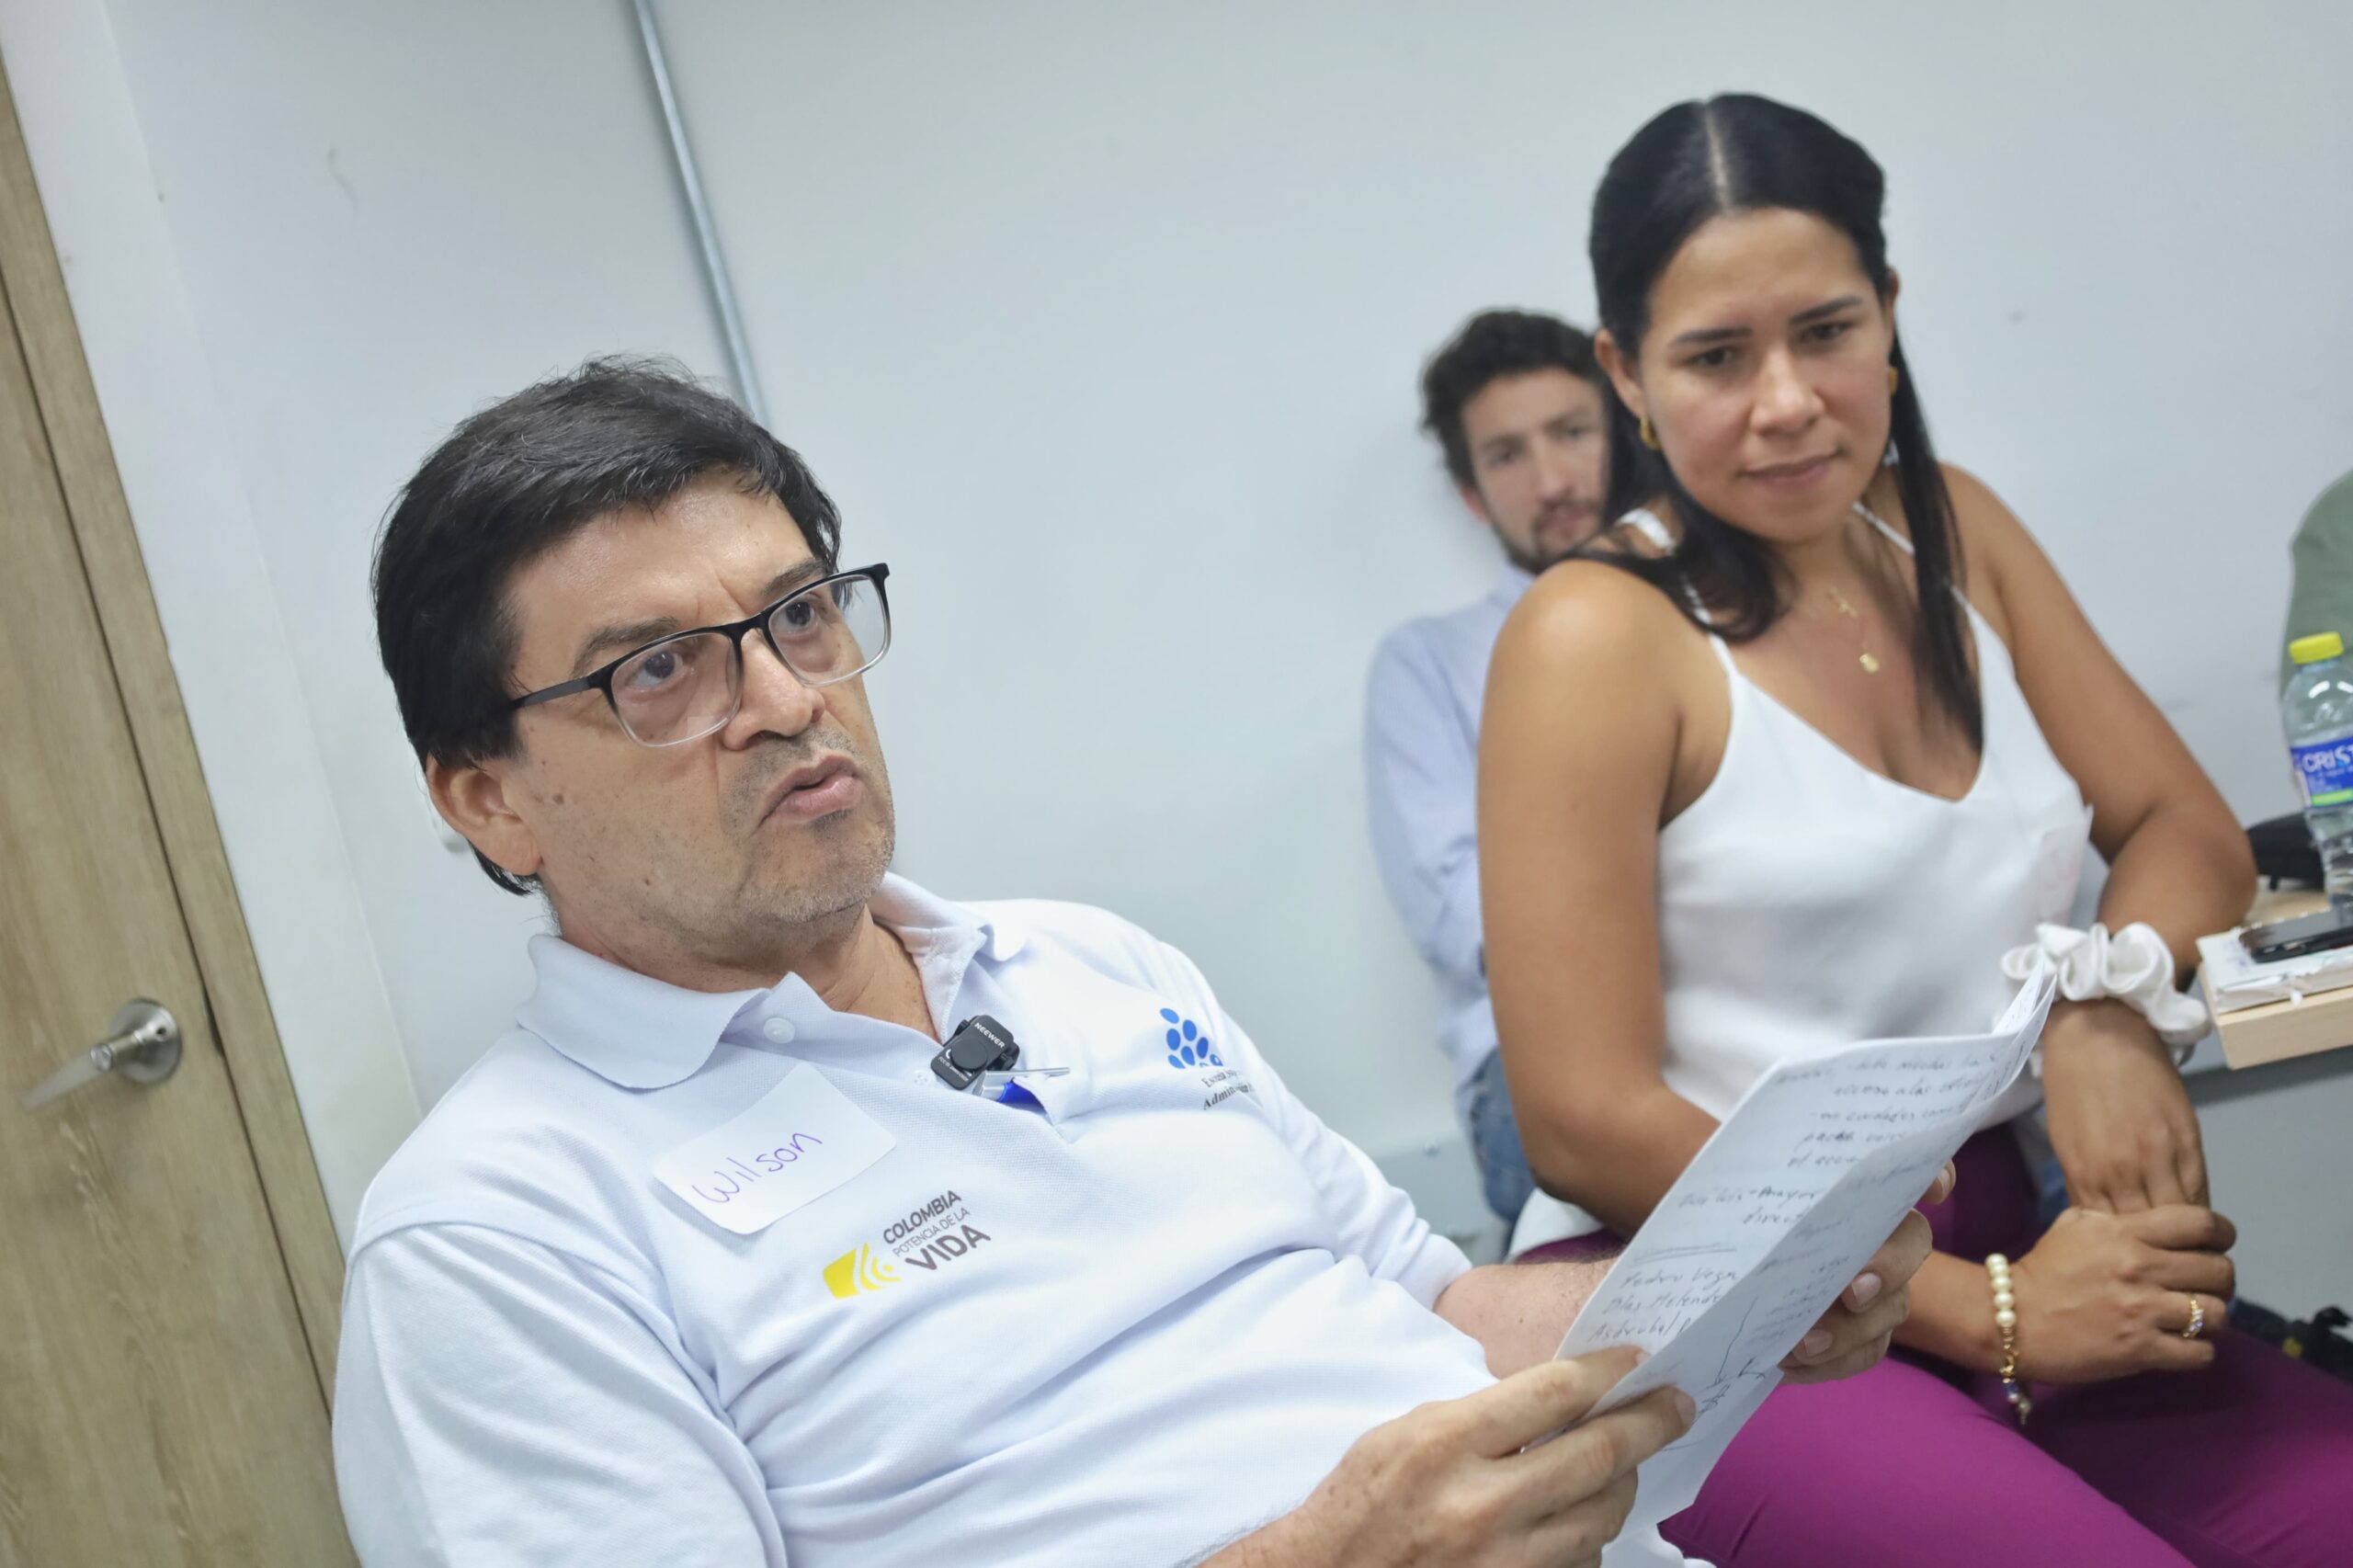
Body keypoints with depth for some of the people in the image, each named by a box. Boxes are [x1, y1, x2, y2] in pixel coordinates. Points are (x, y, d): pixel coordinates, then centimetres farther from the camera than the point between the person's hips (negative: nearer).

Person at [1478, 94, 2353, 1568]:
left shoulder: (1952, 530, 11)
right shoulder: (1595, 639, -8)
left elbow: (2188, 828, 12)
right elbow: (1585, 1123, -12)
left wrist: (2108, 1002, -11)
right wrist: (1988, 1316, -13)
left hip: (1998, 1252, 6)